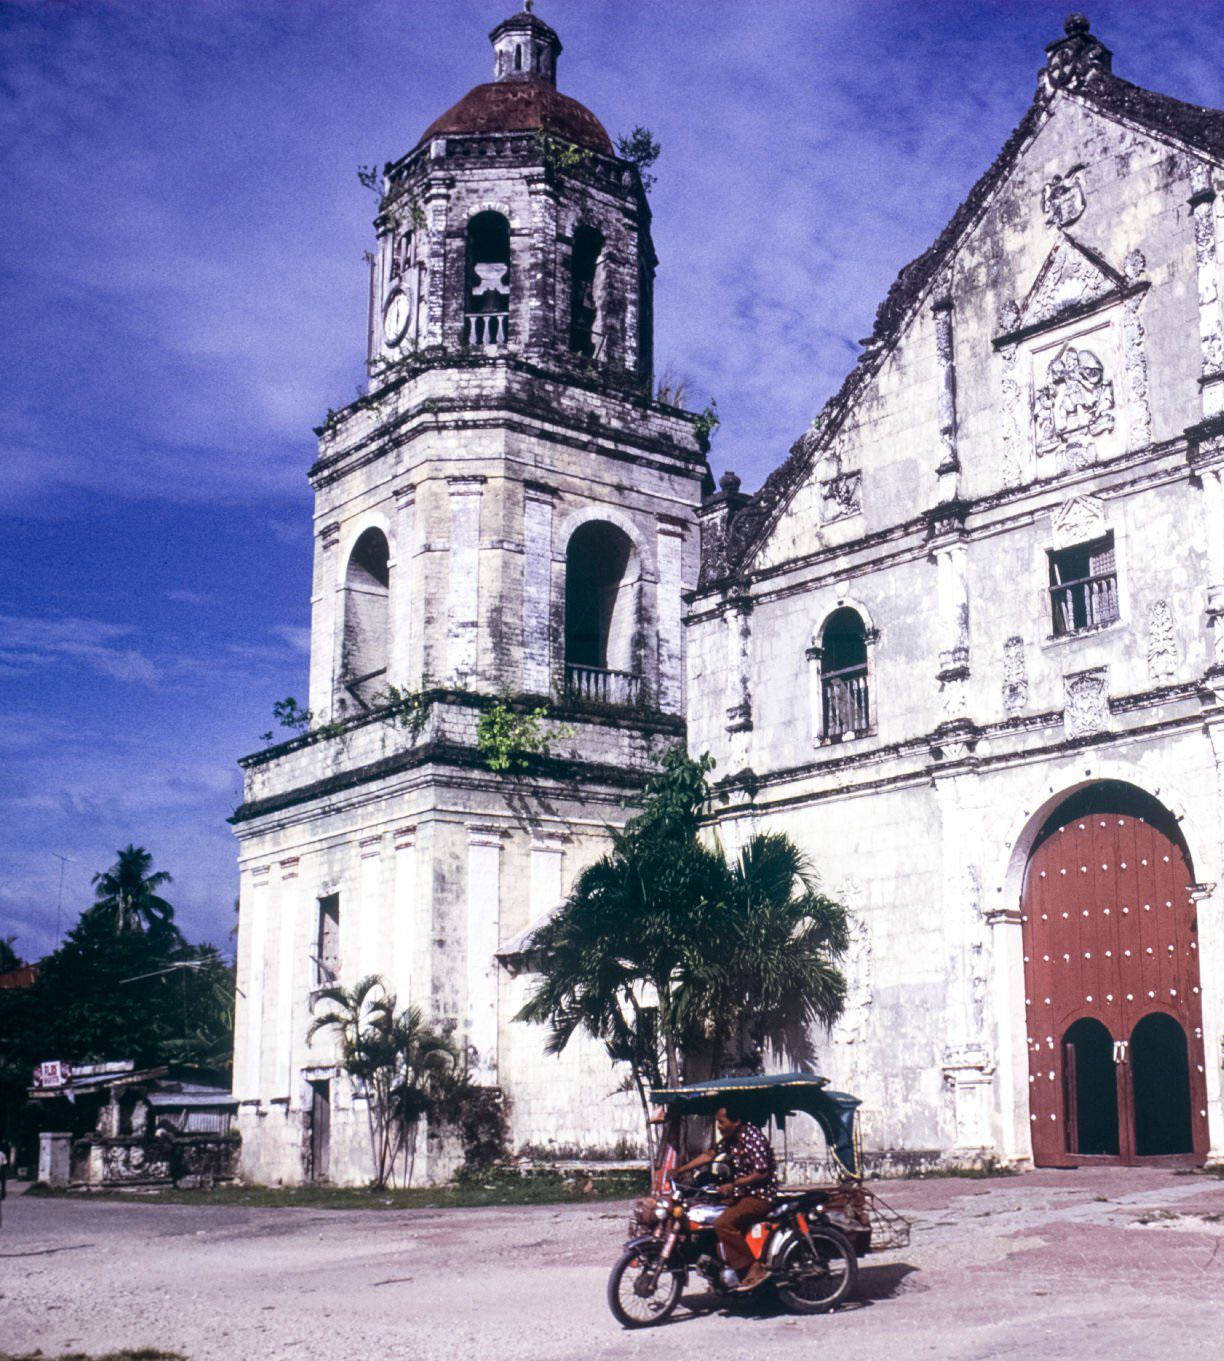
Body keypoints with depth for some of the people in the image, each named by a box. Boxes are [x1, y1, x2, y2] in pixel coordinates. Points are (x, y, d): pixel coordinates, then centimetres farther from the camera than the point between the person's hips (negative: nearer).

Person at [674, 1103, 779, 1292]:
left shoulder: (753, 1139, -19)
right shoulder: (730, 1138, 10)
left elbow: (762, 1173, -22)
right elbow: (709, 1154, 12)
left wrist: (733, 1185, -24)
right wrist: (679, 1171, 6)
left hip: (760, 1196, -10)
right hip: (741, 1193, 10)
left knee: (723, 1223, -28)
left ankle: (754, 1268, -22)